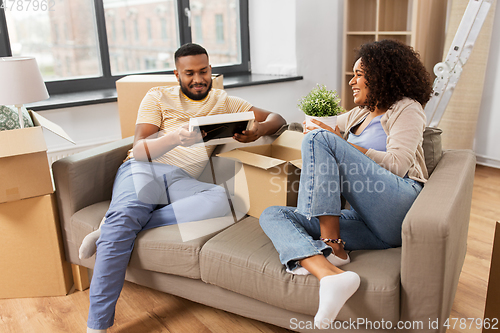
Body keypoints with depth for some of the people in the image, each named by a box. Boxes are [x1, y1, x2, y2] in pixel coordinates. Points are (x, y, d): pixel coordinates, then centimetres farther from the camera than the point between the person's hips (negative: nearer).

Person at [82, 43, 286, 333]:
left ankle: (113, 230, -27)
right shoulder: (159, 97, 16)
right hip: (144, 169, -1)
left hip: (183, 181, 2)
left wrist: (259, 129, -8)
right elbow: (140, 149, 2)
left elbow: (277, 119, 18)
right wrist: (176, 138, -20)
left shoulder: (223, 101, 22)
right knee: (124, 215, -35)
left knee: (223, 199, -33)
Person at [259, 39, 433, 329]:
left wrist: (343, 144, -4)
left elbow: (398, 164, -6)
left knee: (320, 139, -19)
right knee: (272, 215, -10)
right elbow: (316, 124, 43)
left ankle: (331, 246, -24)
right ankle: (331, 275, -38)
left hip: (400, 209, -7)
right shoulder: (359, 114, 33)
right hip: (367, 224, 7)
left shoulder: (406, 108, 11)